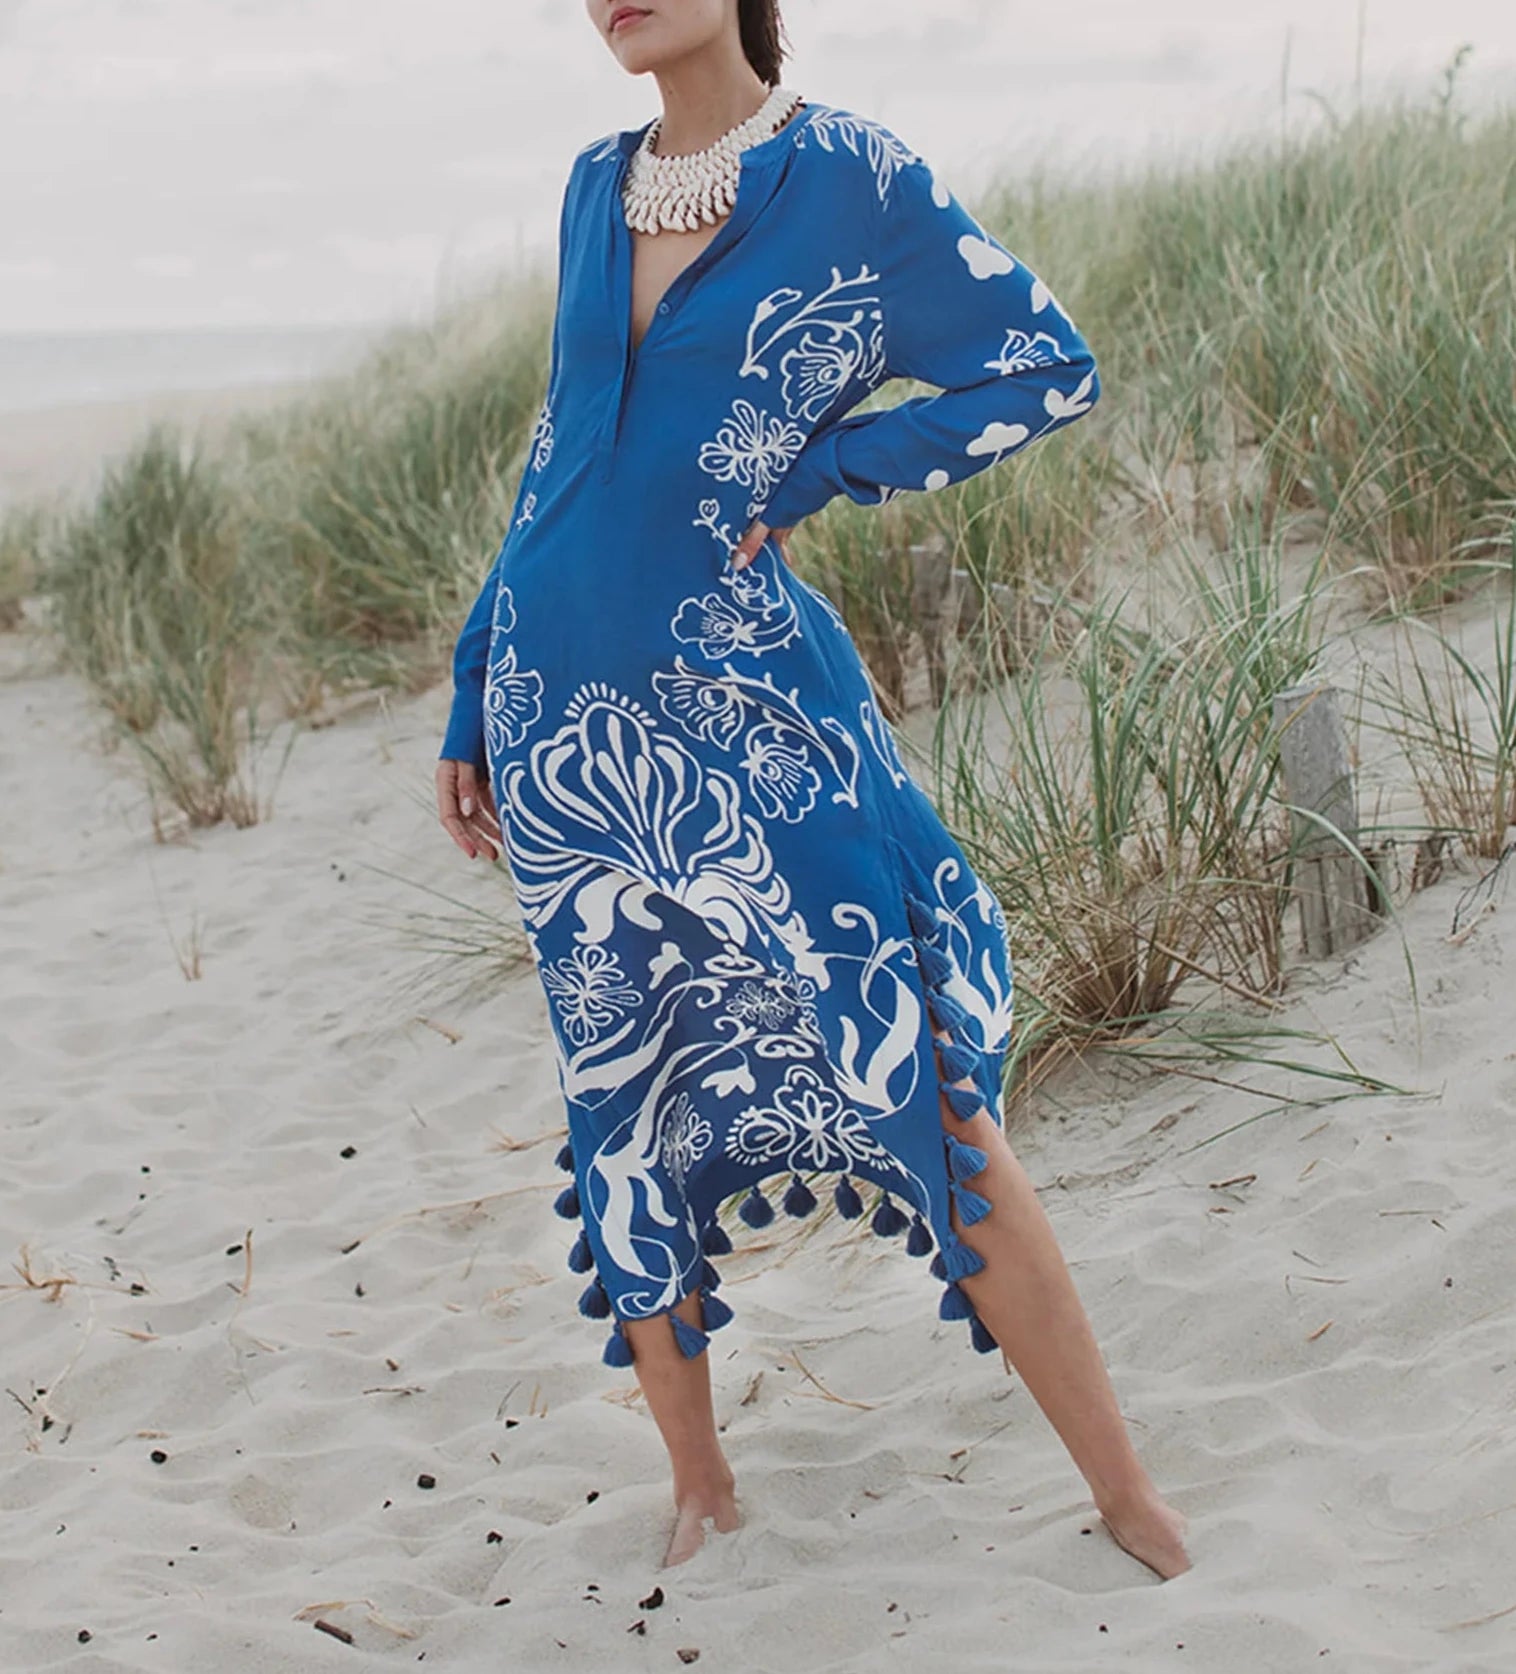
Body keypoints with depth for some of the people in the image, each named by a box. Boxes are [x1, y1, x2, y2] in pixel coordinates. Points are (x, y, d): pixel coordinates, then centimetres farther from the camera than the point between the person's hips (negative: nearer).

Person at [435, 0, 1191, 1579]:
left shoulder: (850, 172, -5)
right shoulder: (597, 185, 10)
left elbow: (1048, 367, -2)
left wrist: (807, 471, -6)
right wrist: (473, 701, 17)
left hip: (753, 718, -5)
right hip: (563, 726, 5)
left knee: (925, 1091, -5)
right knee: (631, 1113, 11)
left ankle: (1129, 1497, 9)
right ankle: (698, 1481, 29)